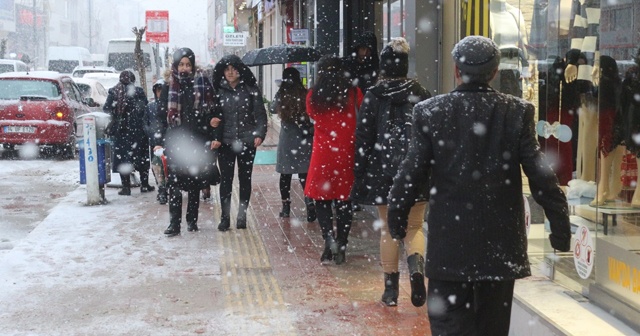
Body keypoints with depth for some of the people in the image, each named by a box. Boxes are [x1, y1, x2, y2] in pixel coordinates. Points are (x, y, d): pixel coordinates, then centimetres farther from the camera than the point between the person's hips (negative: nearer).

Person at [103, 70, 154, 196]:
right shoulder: (138, 91, -5)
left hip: (120, 130, 0)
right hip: (137, 130, 0)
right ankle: (144, 185, 16)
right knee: (142, 157, 12)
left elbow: (106, 109, -2)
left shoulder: (113, 92, -3)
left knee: (122, 157, 6)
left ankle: (126, 187, 3)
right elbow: (145, 109, -7)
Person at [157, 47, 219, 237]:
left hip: (197, 141, 0)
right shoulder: (169, 86, 3)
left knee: (195, 182, 9)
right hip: (174, 141, 0)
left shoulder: (203, 83, 1)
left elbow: (212, 109, 8)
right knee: (174, 182, -4)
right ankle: (174, 223, 0)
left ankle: (192, 220, 19)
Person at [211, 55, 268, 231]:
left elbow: (260, 114, 1)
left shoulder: (251, 90, 0)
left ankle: (242, 216, 18)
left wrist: (259, 134, -12)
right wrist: (215, 138, -7)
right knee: (225, 180, 0)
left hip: (247, 142, 0)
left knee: (245, 179, 8)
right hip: (225, 143, 0)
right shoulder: (219, 91, 3)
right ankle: (225, 217, 7)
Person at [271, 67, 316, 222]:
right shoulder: (305, 94, -7)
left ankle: (286, 208, 16)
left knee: (285, 174, 10)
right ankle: (310, 205, -9)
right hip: (304, 139, -1)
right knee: (304, 174, 3)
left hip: (286, 139, 1)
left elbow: (273, 109, 14)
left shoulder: (280, 95, -3)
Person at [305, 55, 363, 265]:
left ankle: (329, 238, -9)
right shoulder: (354, 93, -2)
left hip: (322, 154, -1)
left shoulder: (313, 96, -1)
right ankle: (341, 247, 10)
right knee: (344, 200, 9)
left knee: (322, 200, 10)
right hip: (347, 154, 1)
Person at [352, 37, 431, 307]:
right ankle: (416, 264, -19)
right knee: (414, 226, 11)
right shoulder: (420, 94, 1)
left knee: (388, 229, 10)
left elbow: (363, 138, -3)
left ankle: (391, 289, 13)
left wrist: (359, 174, 4)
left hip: (382, 171, 0)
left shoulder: (373, 97, -2)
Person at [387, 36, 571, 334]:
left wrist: (396, 220, 10)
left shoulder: (430, 111, -6)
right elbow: (541, 176, -6)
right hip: (501, 242, 2)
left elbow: (410, 174, -5)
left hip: (448, 244, -1)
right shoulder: (517, 112, -4)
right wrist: (560, 226, 3)